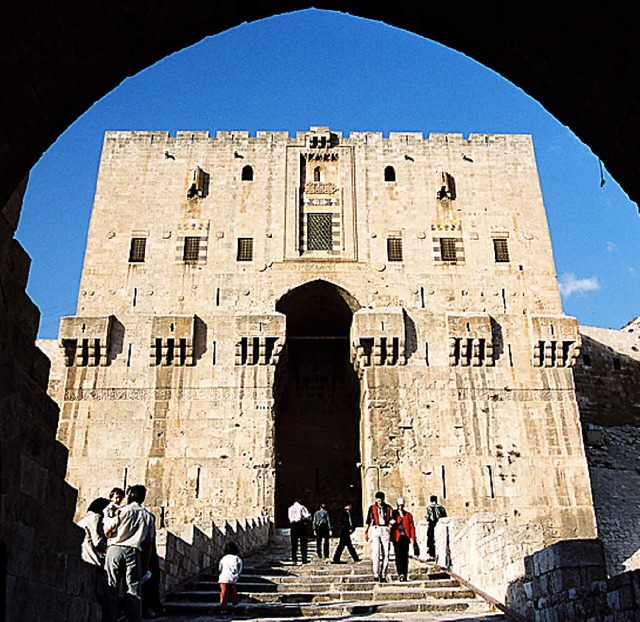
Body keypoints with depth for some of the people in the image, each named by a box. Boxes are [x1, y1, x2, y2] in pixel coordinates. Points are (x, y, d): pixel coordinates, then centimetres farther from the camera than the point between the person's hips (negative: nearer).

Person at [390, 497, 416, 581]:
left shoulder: (408, 515, 12)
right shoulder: (393, 514, 9)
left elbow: (412, 526, 8)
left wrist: (412, 538, -1)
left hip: (405, 537, 1)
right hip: (397, 537, -1)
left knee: (405, 556, 2)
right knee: (398, 555, -11)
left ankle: (405, 575, 8)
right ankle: (400, 574, -15)